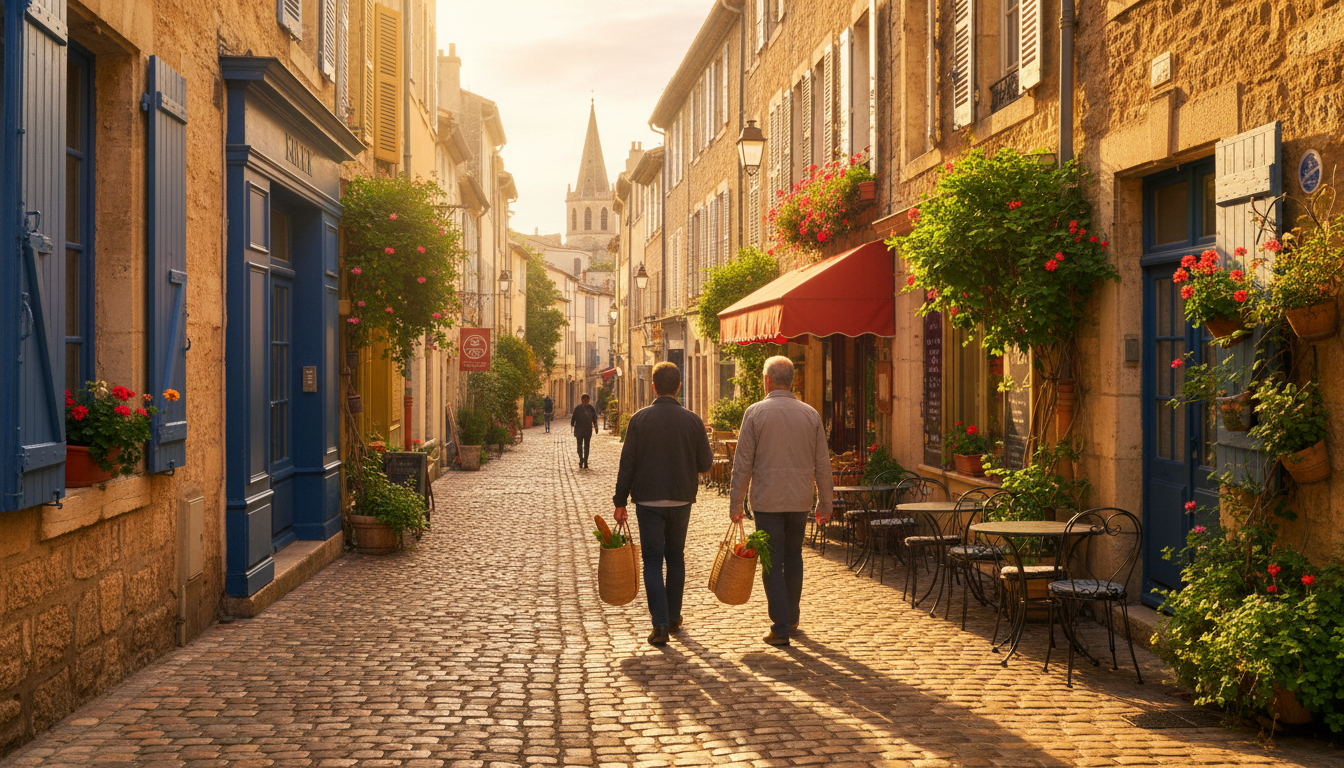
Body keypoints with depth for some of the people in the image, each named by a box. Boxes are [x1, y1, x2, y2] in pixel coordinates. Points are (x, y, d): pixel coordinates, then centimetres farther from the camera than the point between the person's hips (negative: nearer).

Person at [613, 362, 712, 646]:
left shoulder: (640, 419, -7)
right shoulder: (692, 420, -3)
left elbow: (627, 464, -7)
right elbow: (706, 463, 0)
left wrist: (620, 502, 0)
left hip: (649, 501, -2)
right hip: (681, 500, 2)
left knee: (653, 561, 1)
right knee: (676, 558, 17)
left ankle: (660, 624, -7)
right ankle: (673, 617, 26)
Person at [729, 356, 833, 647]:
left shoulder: (756, 412, -6)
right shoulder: (810, 414, 3)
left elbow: (743, 463, -6)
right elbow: (822, 464, 5)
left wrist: (736, 503, 1)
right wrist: (825, 503, 13)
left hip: (767, 500, -3)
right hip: (800, 499, 3)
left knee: (773, 563, 2)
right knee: (794, 558, 19)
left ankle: (781, 628, 1)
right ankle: (791, 618, 29)